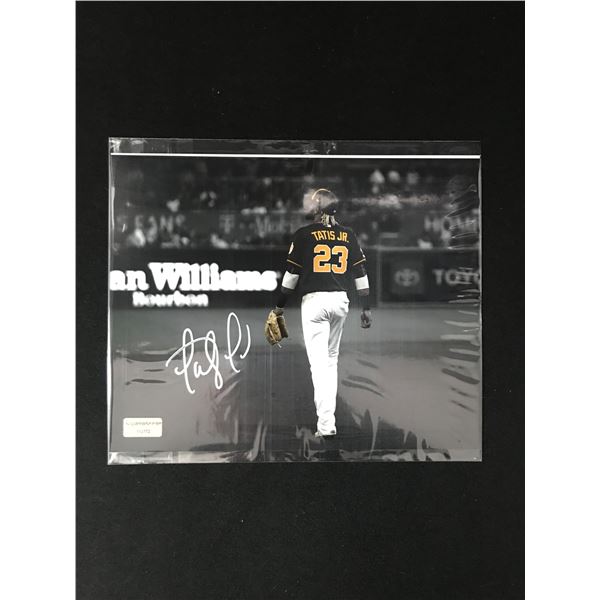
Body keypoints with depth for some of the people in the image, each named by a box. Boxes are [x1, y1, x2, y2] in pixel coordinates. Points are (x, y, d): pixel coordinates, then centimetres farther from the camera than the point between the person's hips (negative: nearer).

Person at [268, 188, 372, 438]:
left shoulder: (304, 234, -3)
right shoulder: (348, 235, 7)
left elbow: (291, 274, -3)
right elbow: (361, 272, 5)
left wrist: (279, 306, 7)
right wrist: (366, 308, 10)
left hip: (314, 301, -4)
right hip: (340, 300, 4)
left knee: (319, 362, -7)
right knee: (331, 358, 18)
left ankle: (326, 424, -15)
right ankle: (327, 414, 25)